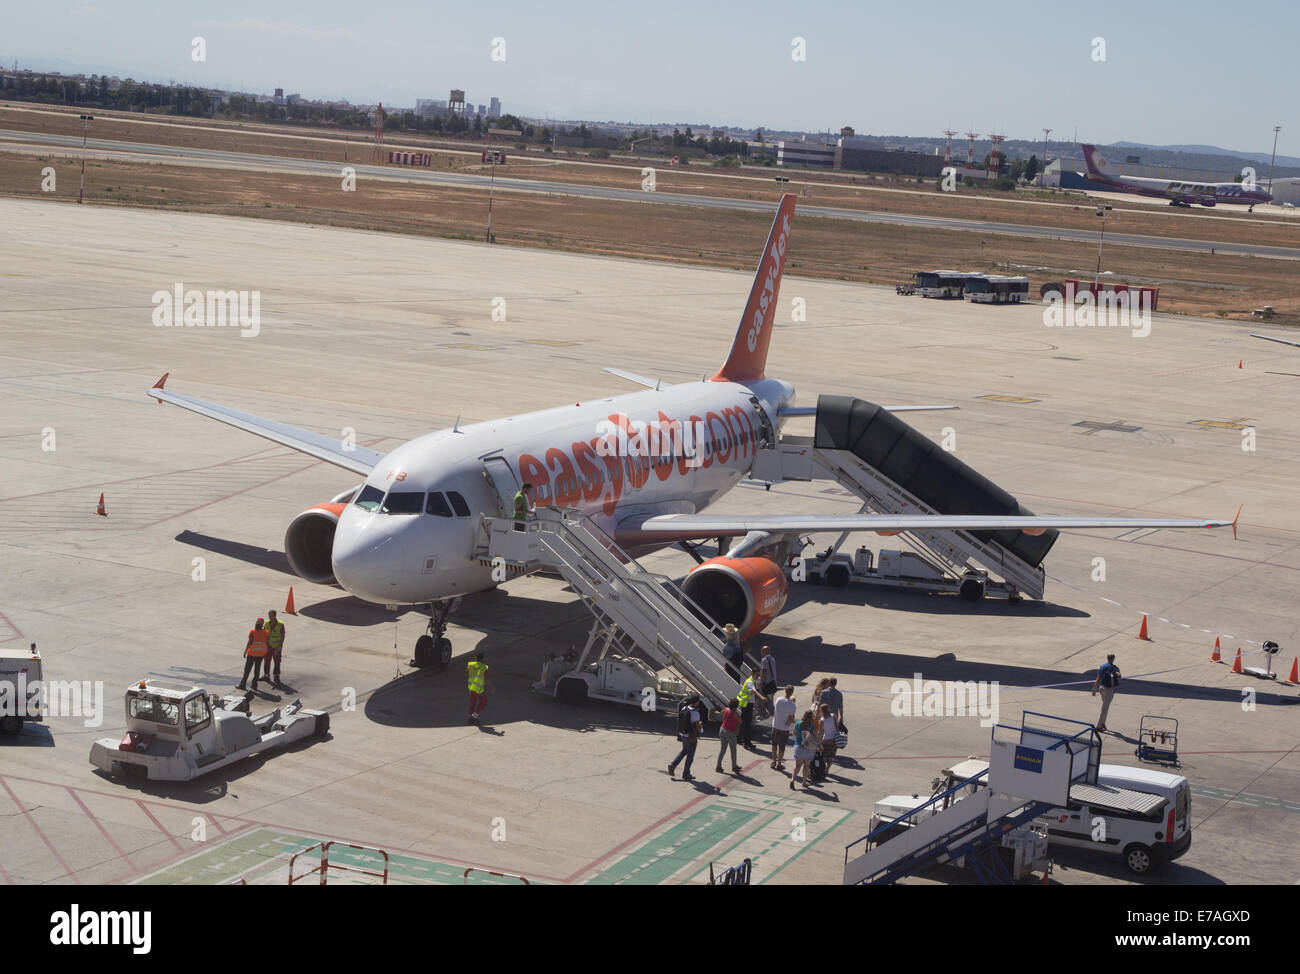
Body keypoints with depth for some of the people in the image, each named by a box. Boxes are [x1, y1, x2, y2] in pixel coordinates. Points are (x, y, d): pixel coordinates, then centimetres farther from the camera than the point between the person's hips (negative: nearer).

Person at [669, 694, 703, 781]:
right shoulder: (694, 712, -23)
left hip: (682, 734, 7)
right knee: (690, 755, 9)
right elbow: (697, 726, -21)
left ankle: (672, 764, 13)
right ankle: (686, 774, 17)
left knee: (684, 750, 26)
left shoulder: (684, 708, 1)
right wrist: (700, 724, 3)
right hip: (691, 737, -7)